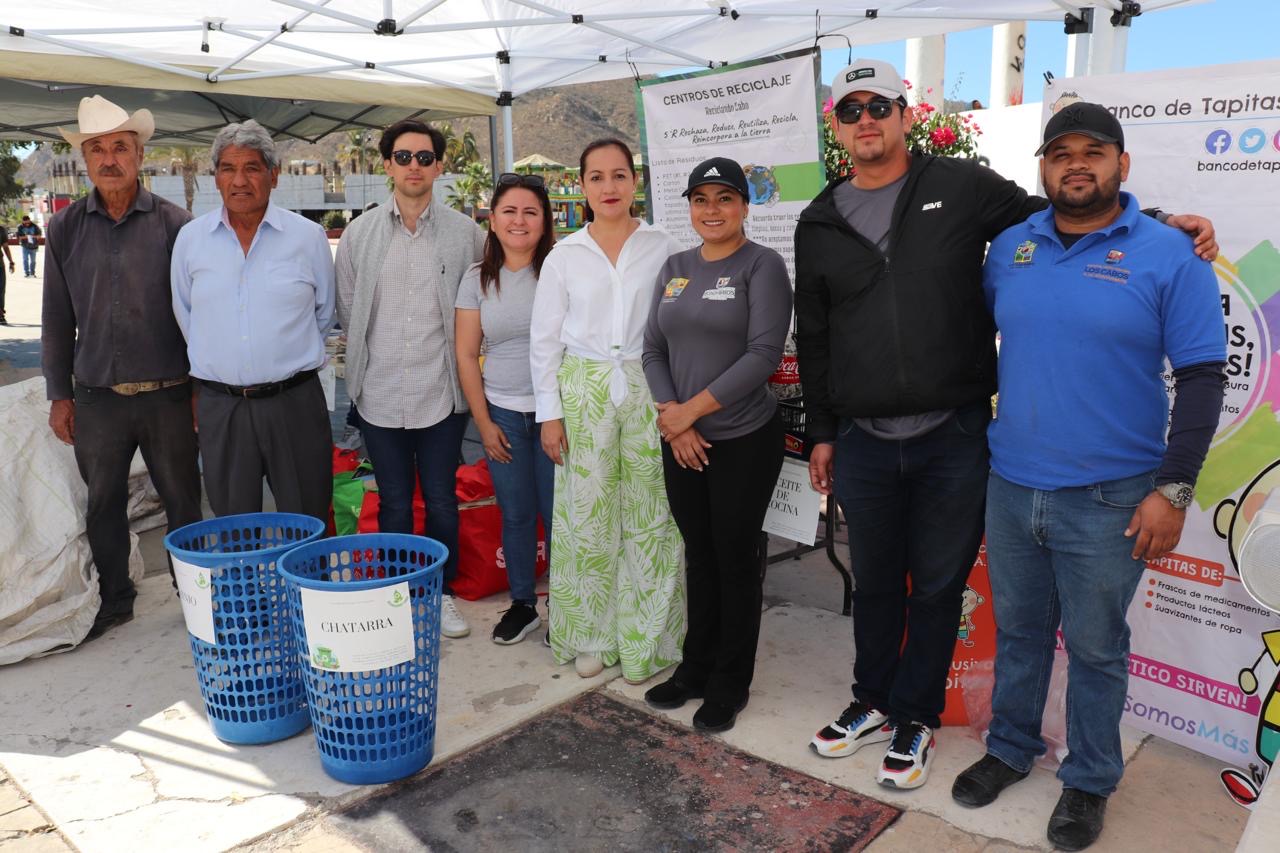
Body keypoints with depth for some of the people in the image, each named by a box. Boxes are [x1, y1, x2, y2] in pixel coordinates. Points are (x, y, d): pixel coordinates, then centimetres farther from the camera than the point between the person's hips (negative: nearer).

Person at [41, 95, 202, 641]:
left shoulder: (174, 224, -2)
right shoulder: (64, 228, 5)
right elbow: (56, 319, 9)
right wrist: (59, 395, 6)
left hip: (167, 395, -2)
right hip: (96, 397, 3)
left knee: (183, 502, 7)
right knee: (103, 505, 13)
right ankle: (114, 600, 29)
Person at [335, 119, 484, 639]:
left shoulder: (465, 234, -1)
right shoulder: (359, 233, 3)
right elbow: (346, 310, 10)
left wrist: (452, 349, 4)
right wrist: (369, 361, 10)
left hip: (441, 395, -1)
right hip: (380, 395, 1)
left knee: (442, 503, 9)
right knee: (394, 505, 11)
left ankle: (441, 592, 28)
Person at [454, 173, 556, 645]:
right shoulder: (478, 279, 5)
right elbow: (466, 355, 5)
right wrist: (484, 421, 1)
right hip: (502, 413, 3)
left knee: (557, 513, 2)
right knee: (515, 514, 12)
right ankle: (522, 604, 29)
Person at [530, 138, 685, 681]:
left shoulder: (663, 248, 3)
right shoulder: (564, 256, 5)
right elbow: (544, 340, 6)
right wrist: (550, 413, 0)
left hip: (649, 392, -1)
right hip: (584, 395, 1)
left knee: (649, 519, 2)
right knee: (588, 517, 6)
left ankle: (645, 641, 17)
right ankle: (591, 636, 22)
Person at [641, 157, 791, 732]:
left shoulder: (762, 265, -6)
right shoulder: (675, 268, 10)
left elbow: (764, 353, -16)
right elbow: (654, 350, 8)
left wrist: (693, 409, -15)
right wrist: (671, 416, -6)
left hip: (745, 439, -5)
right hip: (682, 441, 5)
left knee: (735, 559, 6)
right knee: (698, 554, 15)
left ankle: (730, 684, 22)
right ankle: (695, 667, 31)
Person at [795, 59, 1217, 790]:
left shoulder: (961, 187, 0)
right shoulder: (820, 223, 7)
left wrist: (1157, 221, -1)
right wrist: (821, 433, 12)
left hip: (954, 438, -2)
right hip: (862, 443, 2)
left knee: (938, 585, 10)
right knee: (876, 582, 17)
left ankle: (916, 717, 31)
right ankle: (874, 702, 38)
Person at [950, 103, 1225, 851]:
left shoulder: (1169, 255, -7)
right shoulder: (1009, 247, 4)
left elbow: (1202, 377, -7)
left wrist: (1174, 487, -12)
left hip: (1109, 499, -3)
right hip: (1010, 487, 4)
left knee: (1095, 646, 11)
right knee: (1019, 630, 18)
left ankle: (1090, 781, 31)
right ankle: (1011, 748, 37)